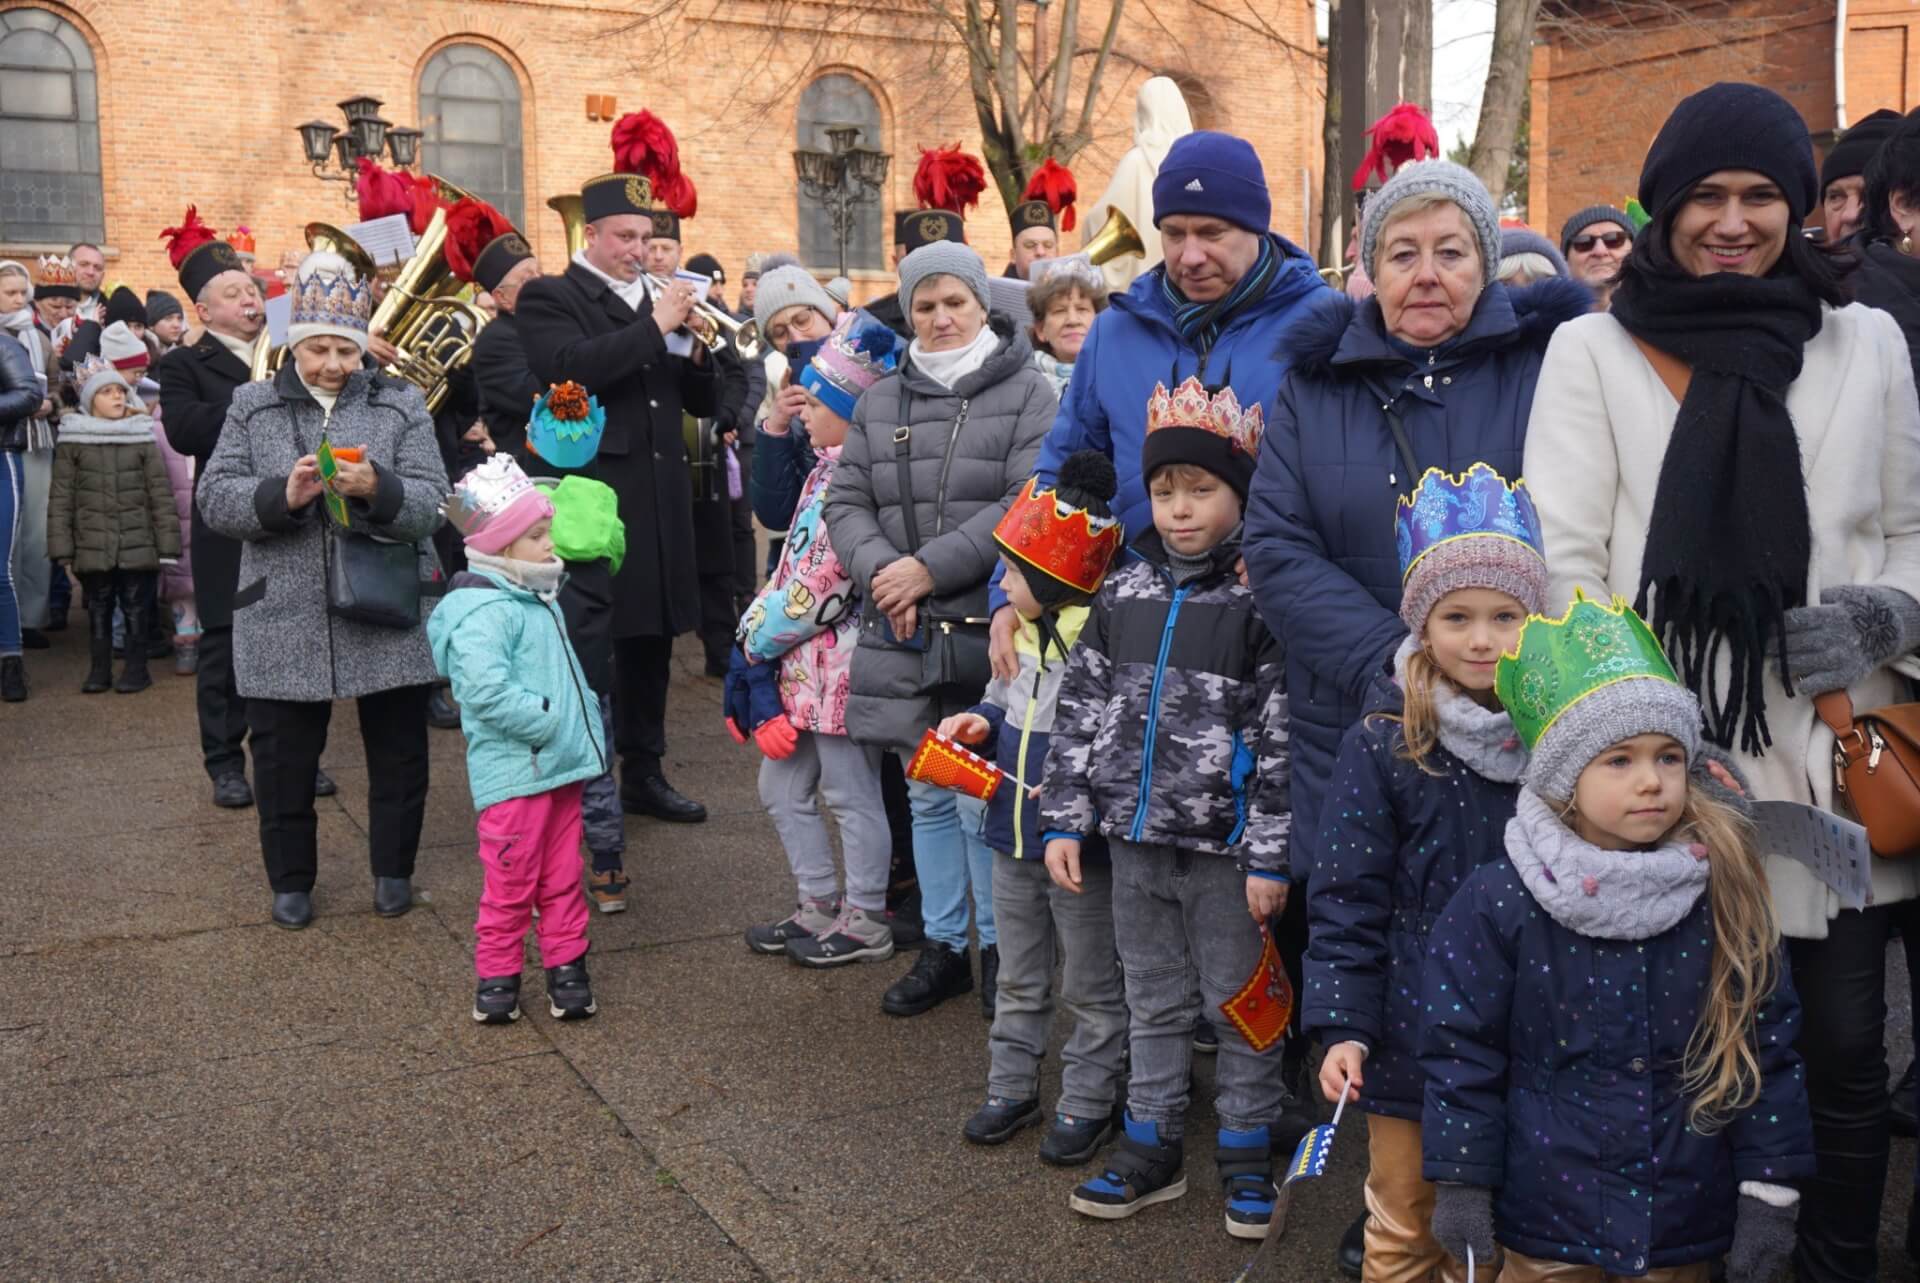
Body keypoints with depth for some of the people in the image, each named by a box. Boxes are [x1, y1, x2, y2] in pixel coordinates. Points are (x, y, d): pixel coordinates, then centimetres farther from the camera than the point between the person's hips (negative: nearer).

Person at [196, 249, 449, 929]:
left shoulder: (401, 405, 2)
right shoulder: (252, 406, 5)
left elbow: (430, 503, -7)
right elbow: (214, 498, -3)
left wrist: (376, 487, -26)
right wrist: (281, 495, -21)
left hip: (388, 615, 0)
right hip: (283, 621, 0)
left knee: (398, 750, 11)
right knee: (283, 758, 10)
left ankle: (394, 870, 29)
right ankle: (290, 879, 28)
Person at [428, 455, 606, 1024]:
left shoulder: (538, 601, 14)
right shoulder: (484, 612, -18)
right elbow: (486, 690, -29)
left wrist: (586, 729, 16)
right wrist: (549, 721, -23)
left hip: (560, 766, 9)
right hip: (514, 773, -9)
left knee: (563, 877, 16)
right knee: (511, 884, 3)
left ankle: (567, 966, 27)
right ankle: (496, 977, 18)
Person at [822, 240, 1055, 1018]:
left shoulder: (1026, 392, -1)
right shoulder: (879, 403, 13)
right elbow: (847, 504, 9)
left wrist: (930, 568, -16)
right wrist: (881, 572, -10)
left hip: (988, 632, -4)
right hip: (903, 635, 5)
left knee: (986, 799, -1)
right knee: (928, 797, 14)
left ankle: (999, 948, 17)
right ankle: (942, 946, 27)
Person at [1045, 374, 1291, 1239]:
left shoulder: (1263, 599, -10)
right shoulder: (1125, 591, 5)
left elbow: (1282, 737, -12)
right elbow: (1082, 708, 8)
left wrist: (1270, 855, -14)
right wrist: (1065, 819, 4)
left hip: (1224, 845, -5)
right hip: (1136, 838, 5)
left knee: (1239, 1006, 9)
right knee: (1153, 1004, 17)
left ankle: (1246, 1153, 25)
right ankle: (1152, 1146, 31)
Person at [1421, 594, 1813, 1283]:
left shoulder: (1724, 891, -6)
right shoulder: (1499, 901, -12)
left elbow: (1769, 1047, 0)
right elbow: (1462, 1048, -7)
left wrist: (1770, 1193, 0)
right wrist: (1460, 1184, -5)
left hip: (1688, 1220, 2)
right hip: (1547, 1212, -2)